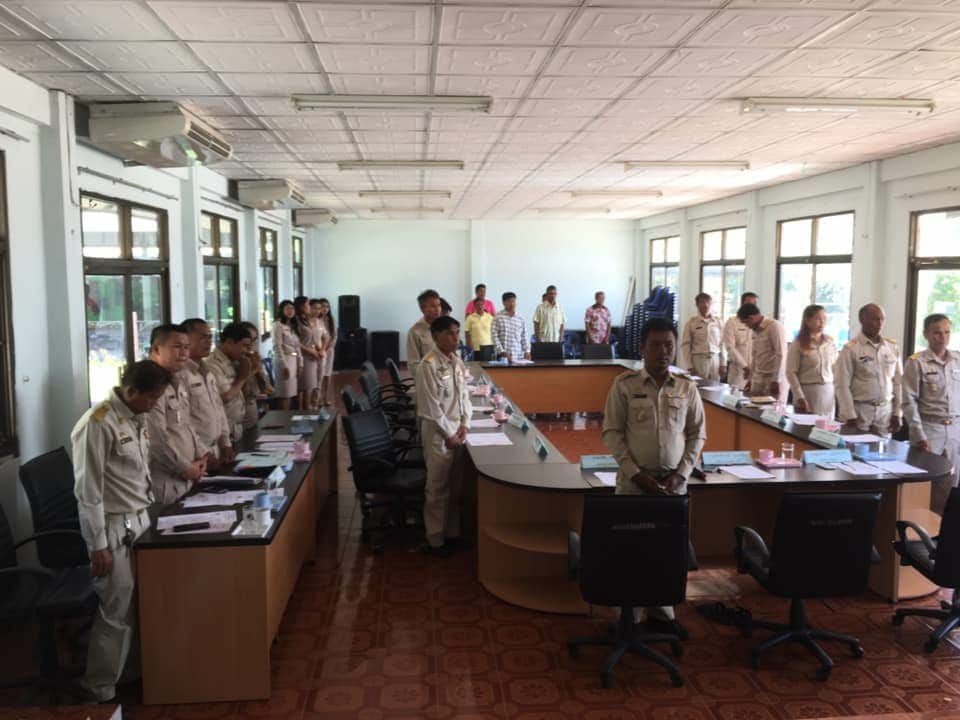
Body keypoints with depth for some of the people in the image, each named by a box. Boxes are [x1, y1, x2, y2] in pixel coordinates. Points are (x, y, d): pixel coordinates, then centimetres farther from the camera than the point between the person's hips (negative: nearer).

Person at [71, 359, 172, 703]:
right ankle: (100, 691, 17)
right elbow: (87, 490, -18)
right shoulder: (97, 423, -18)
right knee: (116, 614, 1)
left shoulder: (136, 419, 8)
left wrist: (149, 514, 15)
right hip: (114, 529, -8)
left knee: (141, 606, 14)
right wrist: (98, 545, -17)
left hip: (140, 522, 8)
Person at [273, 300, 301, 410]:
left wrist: (300, 363, 10)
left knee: (289, 393, 9)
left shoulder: (292, 326, 18)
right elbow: (277, 347, -14)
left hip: (293, 361, 8)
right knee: (283, 395, -7)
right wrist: (284, 365, -18)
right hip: (284, 361, -8)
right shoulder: (278, 325, -7)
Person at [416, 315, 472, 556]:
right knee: (438, 489, 3)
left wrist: (465, 425, -1)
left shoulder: (457, 361, 7)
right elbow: (431, 407, -17)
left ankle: (452, 532, 28)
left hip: (458, 429, 7)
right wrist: (449, 435, -14)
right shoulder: (428, 365, -16)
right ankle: (435, 540, 15)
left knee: (455, 487, 15)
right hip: (438, 432, -7)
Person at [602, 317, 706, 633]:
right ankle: (629, 615, 16)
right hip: (634, 479, -2)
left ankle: (661, 611, 25)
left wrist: (681, 474, -4)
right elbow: (612, 432, -4)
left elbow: (697, 433, 7)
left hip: (674, 480, 2)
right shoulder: (624, 384, -5)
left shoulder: (687, 386, 2)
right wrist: (636, 474, -11)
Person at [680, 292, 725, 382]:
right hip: (698, 360, -2)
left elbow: (722, 344, 9)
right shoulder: (691, 322, -1)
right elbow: (685, 345, -2)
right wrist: (689, 366, -6)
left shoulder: (718, 322, 7)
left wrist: (723, 364, 5)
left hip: (715, 360, 2)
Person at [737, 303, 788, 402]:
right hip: (758, 379, 7)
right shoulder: (756, 330, 14)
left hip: (775, 379, -7)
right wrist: (751, 378, 23)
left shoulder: (775, 326, -10)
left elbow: (781, 355, -15)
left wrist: (776, 380, -17)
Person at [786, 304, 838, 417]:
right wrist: (800, 397, -13)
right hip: (808, 392, -4)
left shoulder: (830, 342, 6)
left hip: (828, 393, 4)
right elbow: (791, 373, -8)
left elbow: (835, 368, 12)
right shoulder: (797, 344, -6)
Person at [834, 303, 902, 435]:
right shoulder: (851, 349, -6)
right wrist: (850, 416, -10)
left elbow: (898, 382, 11)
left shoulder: (892, 347, 7)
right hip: (859, 409, -4)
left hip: (885, 410, 4)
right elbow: (842, 385, -8)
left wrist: (897, 413, 8)